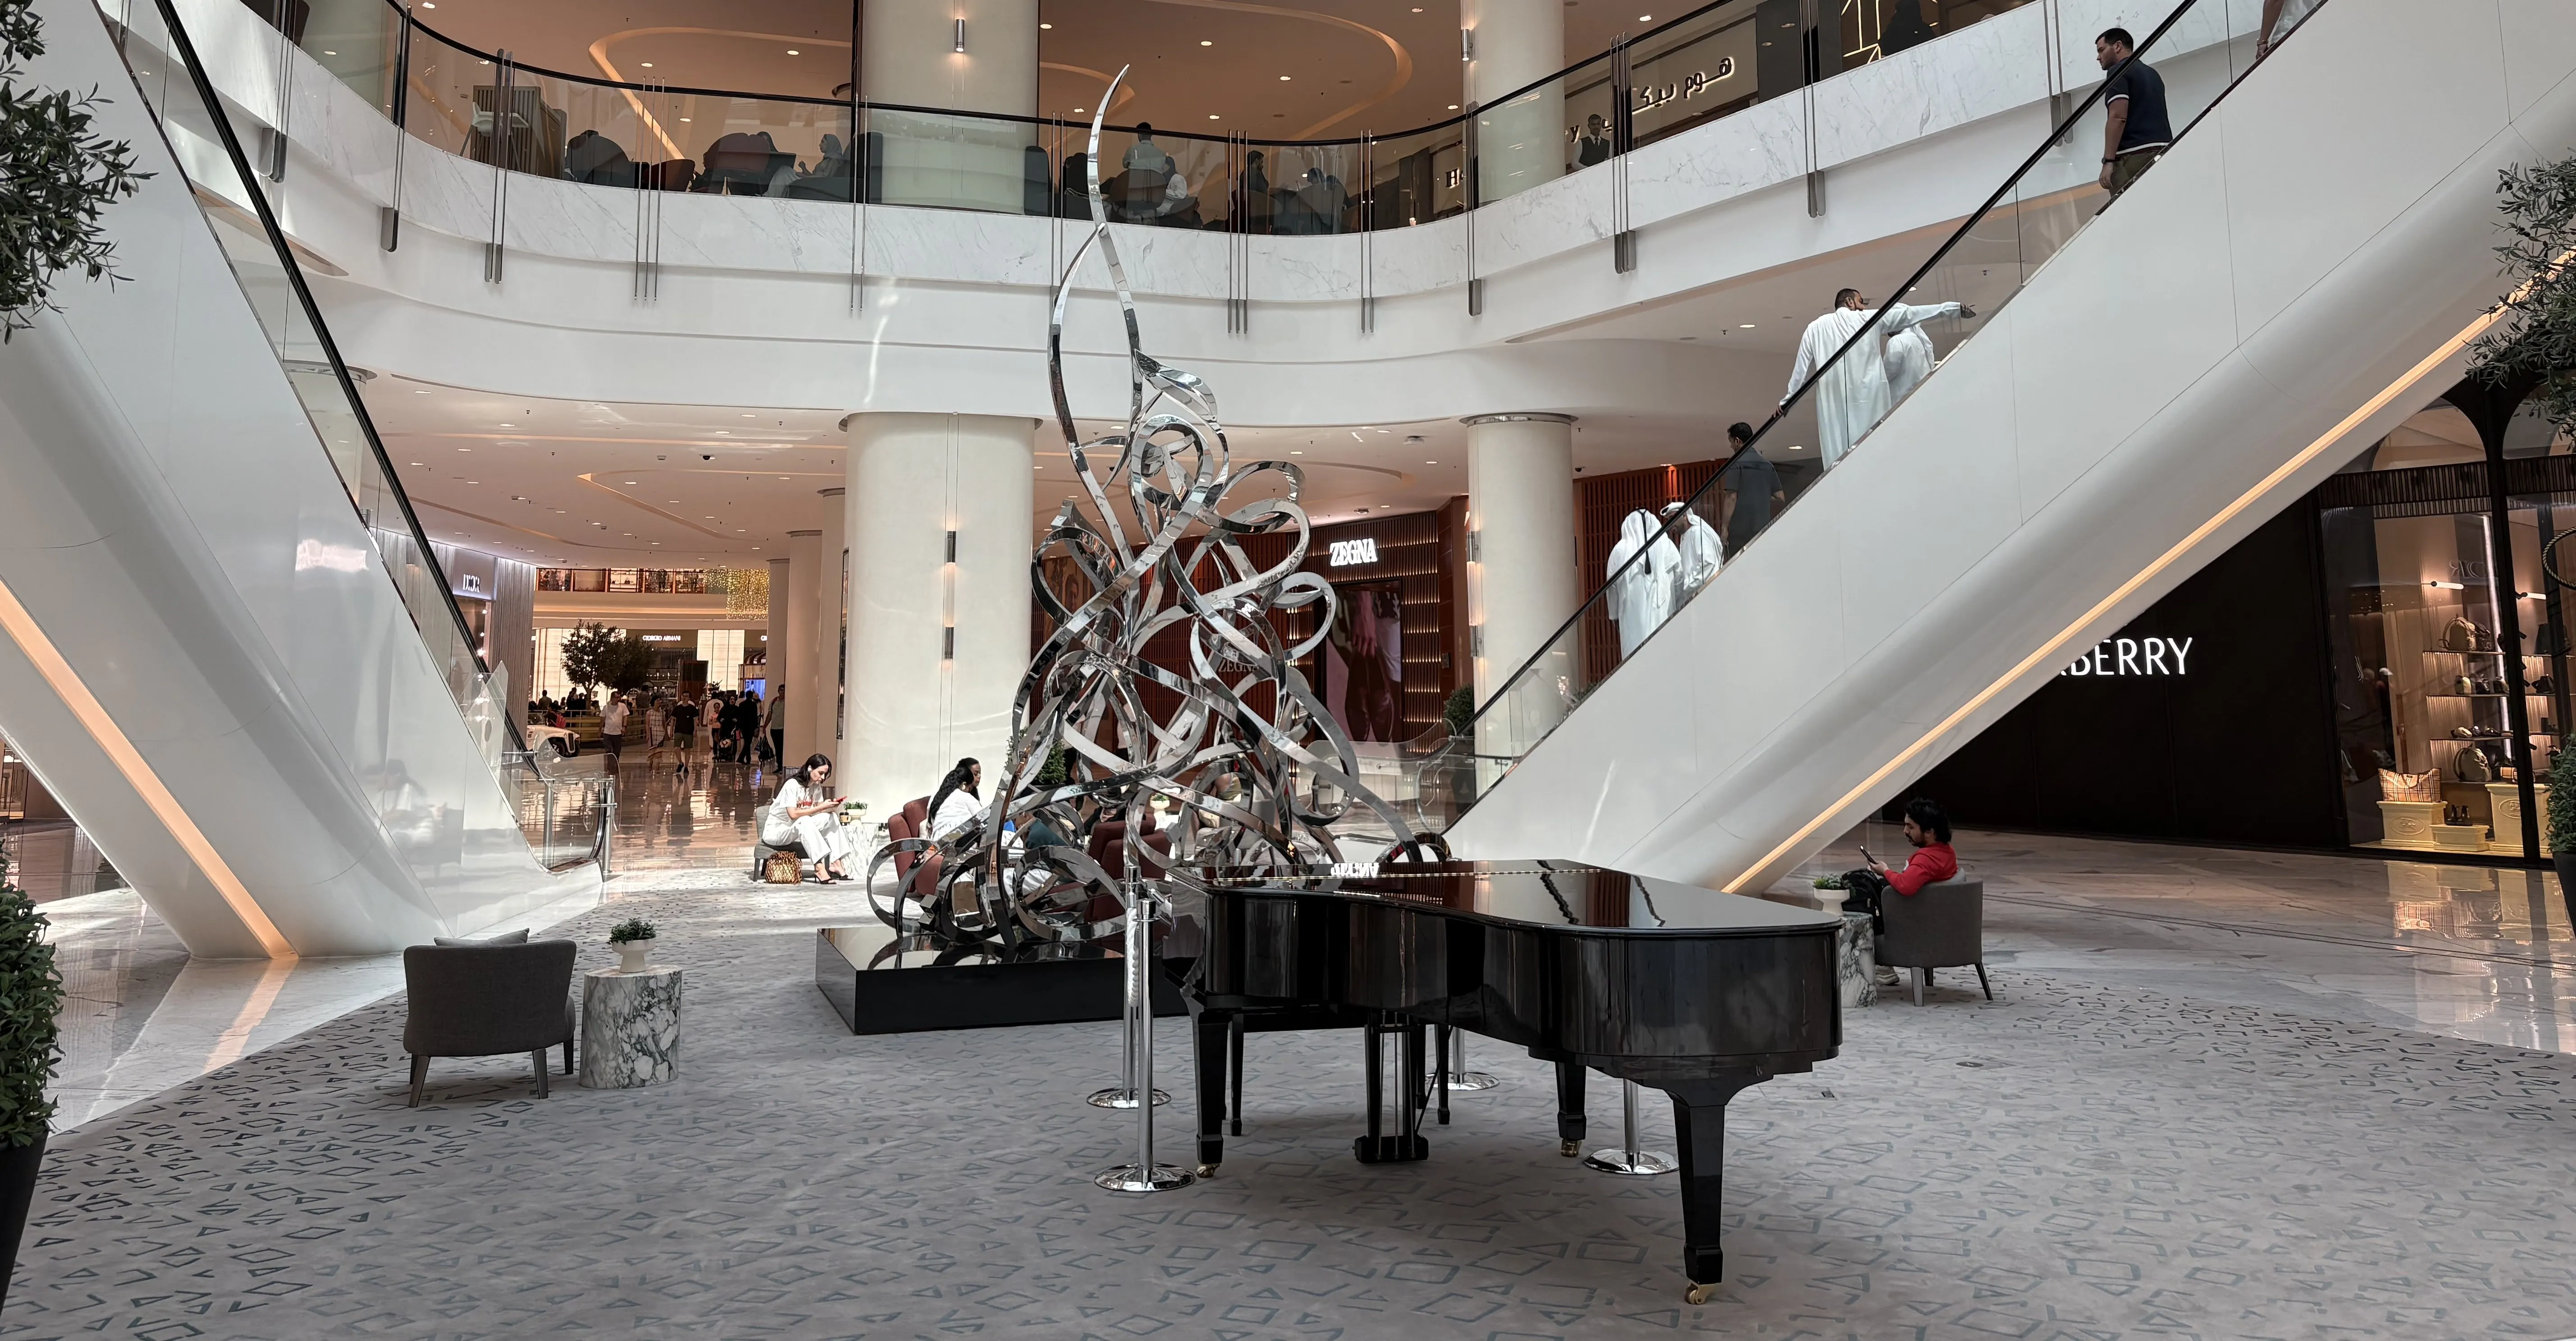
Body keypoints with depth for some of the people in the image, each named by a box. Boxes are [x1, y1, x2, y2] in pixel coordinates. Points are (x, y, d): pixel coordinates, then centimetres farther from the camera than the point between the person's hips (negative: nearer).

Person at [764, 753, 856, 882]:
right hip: (776, 831, -8)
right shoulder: (792, 784, -20)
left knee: (830, 818, -13)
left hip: (798, 830, 8)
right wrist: (821, 807, -29)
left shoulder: (817, 787, 4)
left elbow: (817, 812, -1)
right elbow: (793, 814, -28)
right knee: (805, 821, -37)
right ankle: (820, 868, -44)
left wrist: (830, 807, -22)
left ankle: (836, 863, -20)